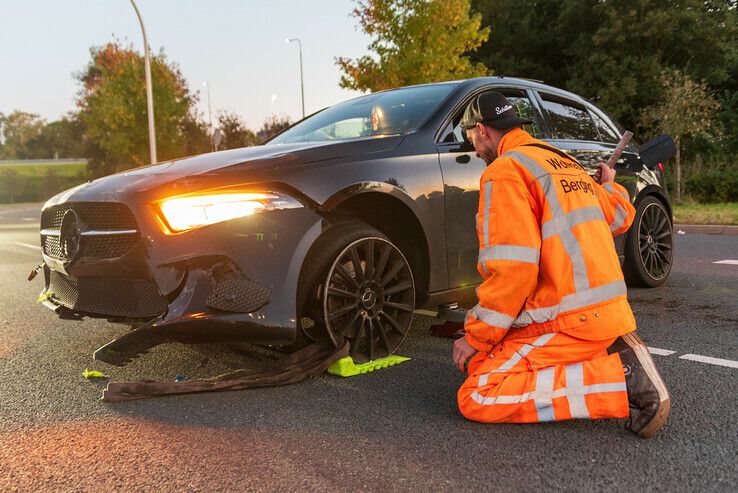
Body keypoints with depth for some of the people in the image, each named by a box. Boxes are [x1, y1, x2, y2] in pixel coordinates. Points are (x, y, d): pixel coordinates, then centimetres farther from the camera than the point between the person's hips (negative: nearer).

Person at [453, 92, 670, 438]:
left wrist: (475, 338, -10)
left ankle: (620, 377, -15)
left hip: (569, 321, -9)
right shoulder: (564, 162, 17)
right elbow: (621, 216, 28)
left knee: (476, 397, -14)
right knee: (486, 360, 18)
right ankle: (613, 356, 6)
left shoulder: (504, 170, -10)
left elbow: (514, 269, -20)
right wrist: (608, 186, 51)